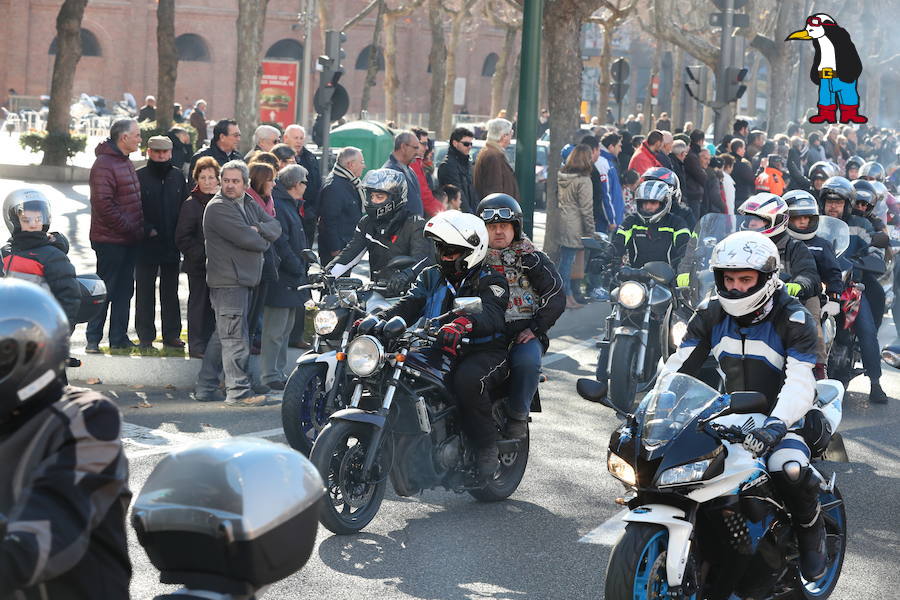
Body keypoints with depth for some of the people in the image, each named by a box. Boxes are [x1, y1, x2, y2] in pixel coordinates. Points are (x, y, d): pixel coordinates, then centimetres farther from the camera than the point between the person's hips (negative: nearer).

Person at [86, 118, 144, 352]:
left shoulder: (126, 163, 16)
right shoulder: (104, 164, -15)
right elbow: (103, 204, -21)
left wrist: (138, 229, 12)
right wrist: (129, 228, -18)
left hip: (128, 240, 9)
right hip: (110, 240, -9)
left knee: (125, 289, 11)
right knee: (105, 289, -4)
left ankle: (119, 337, 18)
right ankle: (93, 339, 2)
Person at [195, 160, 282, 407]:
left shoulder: (249, 204, 15)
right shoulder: (218, 208, -13)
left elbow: (276, 227, 9)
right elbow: (246, 239, -21)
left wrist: (259, 229, -11)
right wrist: (263, 241, -1)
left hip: (243, 279, 9)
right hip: (228, 281, -9)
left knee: (222, 336, 13)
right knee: (235, 339, -8)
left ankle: (205, 388, 20)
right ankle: (238, 392, -4)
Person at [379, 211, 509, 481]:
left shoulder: (489, 281, -2)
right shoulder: (430, 277, 16)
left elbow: (491, 315, -24)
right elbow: (408, 306, 2)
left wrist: (462, 324, -47)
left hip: (484, 351, -5)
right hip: (437, 352, 5)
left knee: (468, 379, -38)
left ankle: (487, 448, -22)